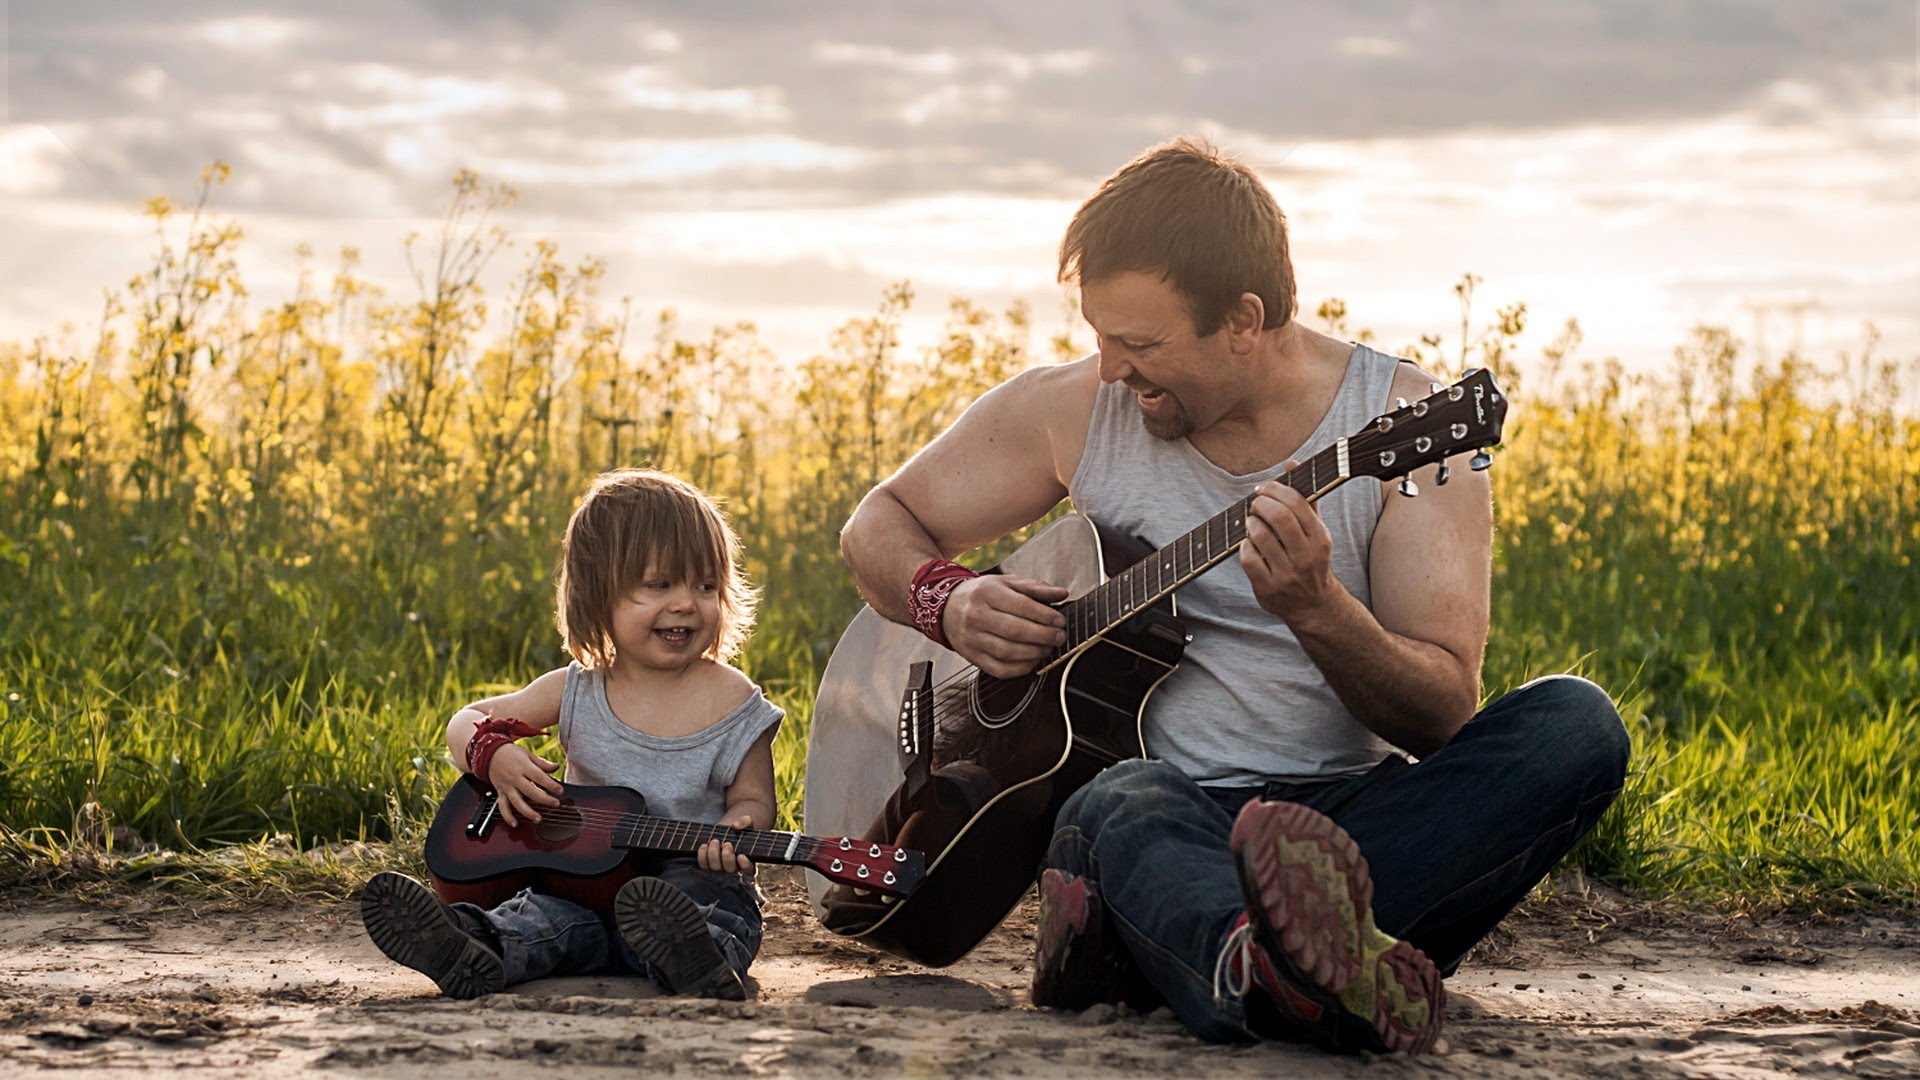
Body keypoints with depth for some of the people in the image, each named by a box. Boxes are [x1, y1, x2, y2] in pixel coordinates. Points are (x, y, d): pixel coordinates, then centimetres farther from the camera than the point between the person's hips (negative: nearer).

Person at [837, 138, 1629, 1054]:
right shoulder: (1074, 410, 5)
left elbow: (1444, 715, -9)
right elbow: (880, 525, 18)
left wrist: (1314, 608, -28)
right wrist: (948, 601, -5)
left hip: (1361, 809, 0)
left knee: (1575, 724, -28)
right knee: (1123, 809, -36)